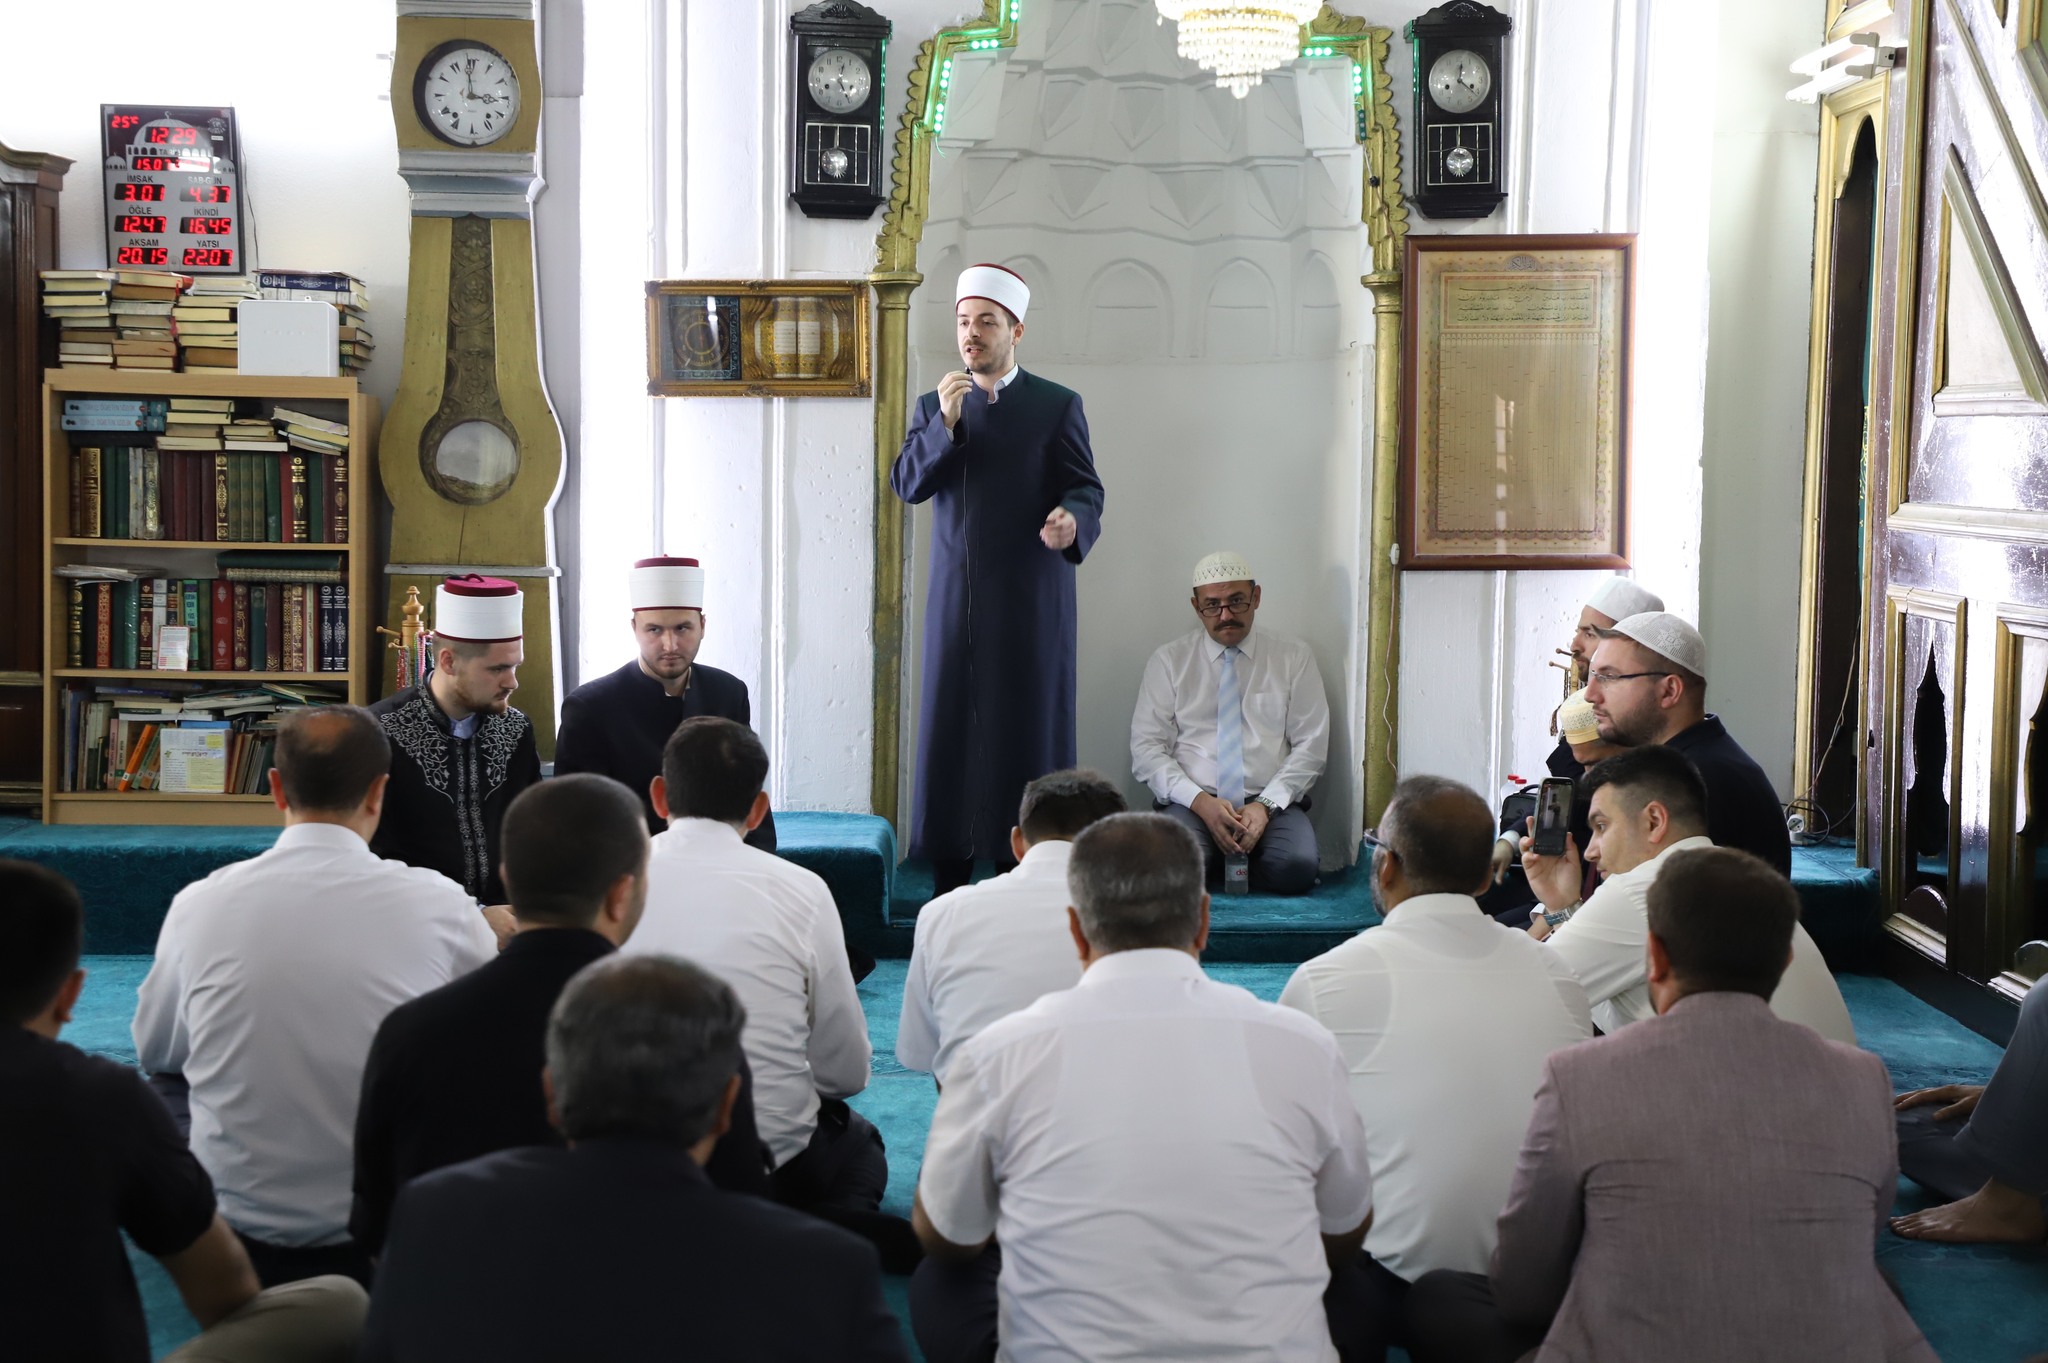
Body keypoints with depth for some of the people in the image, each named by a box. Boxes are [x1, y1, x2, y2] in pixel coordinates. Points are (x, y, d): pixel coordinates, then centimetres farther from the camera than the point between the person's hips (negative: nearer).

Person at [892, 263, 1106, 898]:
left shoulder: (1057, 406, 3)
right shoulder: (933, 406, 13)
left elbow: (1086, 490, -1)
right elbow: (907, 484, 1)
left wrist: (1072, 520, -25)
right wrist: (945, 423, -13)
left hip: (1031, 603, -3)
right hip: (955, 600, 3)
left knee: (1027, 727, -2)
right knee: (949, 727, 2)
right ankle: (948, 884, 8)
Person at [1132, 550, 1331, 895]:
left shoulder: (1294, 657, 10)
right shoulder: (1169, 660, 9)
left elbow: (1311, 745, 5)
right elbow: (1146, 748, 3)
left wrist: (1266, 805, -10)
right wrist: (1200, 801, -13)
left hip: (1271, 804, 1)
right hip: (1192, 802, -1)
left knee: (1297, 867, -32)